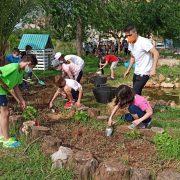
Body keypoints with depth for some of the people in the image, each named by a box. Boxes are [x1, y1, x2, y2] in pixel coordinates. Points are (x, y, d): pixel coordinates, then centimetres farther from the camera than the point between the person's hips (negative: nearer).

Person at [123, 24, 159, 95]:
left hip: (144, 73, -8)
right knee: (137, 93, 11)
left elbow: (156, 53, -21)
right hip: (136, 72, 8)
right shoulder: (130, 44, 7)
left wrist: (153, 69, -28)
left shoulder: (143, 42, -18)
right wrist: (128, 69, 17)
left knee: (135, 93, -16)